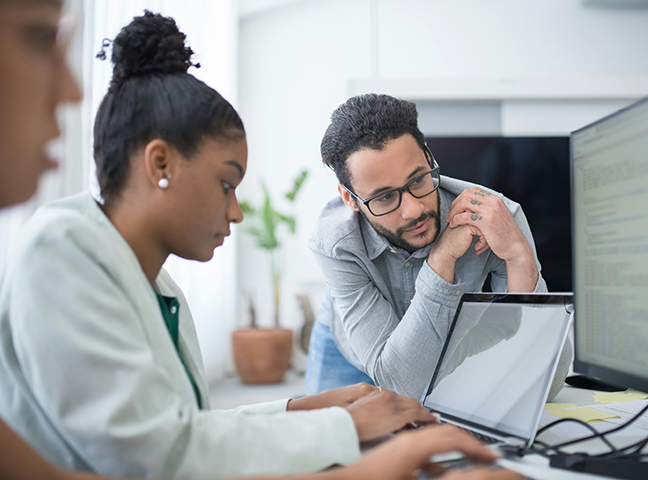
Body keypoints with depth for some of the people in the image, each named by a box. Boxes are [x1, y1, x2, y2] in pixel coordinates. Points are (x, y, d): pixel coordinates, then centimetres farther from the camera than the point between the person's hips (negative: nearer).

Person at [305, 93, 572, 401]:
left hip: (453, 352, 3)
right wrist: (441, 260, -42)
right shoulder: (334, 245, -31)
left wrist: (519, 256, -43)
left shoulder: (496, 219, -29)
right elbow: (401, 386, -35)